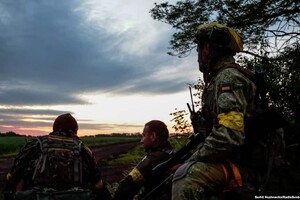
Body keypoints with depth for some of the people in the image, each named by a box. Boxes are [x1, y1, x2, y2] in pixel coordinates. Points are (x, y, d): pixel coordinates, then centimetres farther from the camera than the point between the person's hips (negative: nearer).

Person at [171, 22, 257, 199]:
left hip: (240, 161, -11)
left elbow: (229, 136, -27)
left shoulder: (228, 77, -15)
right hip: (227, 156, 11)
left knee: (185, 178, -35)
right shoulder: (218, 79, 18)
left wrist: (195, 157, -16)